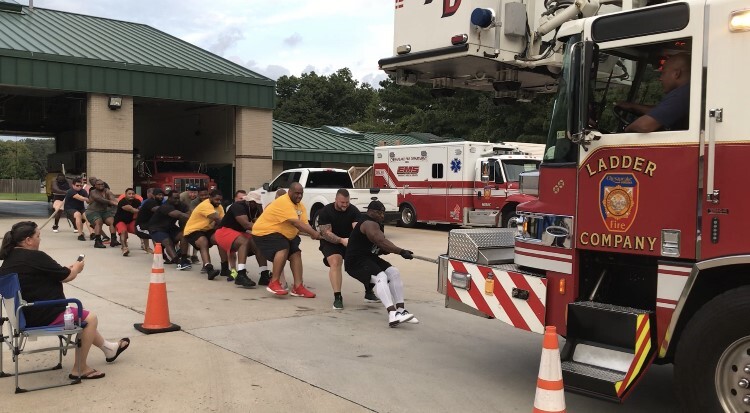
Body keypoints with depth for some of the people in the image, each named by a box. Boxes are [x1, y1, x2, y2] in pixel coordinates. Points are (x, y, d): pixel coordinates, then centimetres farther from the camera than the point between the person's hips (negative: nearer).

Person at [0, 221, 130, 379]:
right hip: (41, 316, -10)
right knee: (90, 318, 5)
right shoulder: (35, 256, -21)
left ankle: (109, 348, 36)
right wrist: (77, 268, 11)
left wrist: (68, 268, 11)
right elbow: (67, 276, -11)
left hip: (25, 313, 10)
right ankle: (79, 369, 9)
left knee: (82, 316, 23)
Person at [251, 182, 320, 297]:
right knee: (283, 249, -29)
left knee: (296, 253, -1)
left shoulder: (300, 205, 5)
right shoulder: (283, 202, -25)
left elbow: (304, 223, -7)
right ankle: (274, 283, -23)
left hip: (284, 234, 10)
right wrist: (313, 233, -35)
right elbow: (296, 223, -33)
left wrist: (312, 234, -28)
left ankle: (298, 287, -1)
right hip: (265, 232, -10)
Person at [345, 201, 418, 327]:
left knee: (394, 272, -3)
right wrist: (401, 252, -39)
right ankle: (392, 315, -43)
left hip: (369, 257, 10)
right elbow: (381, 241, -33)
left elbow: (378, 247, 16)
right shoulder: (370, 224, -17)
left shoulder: (376, 224, 16)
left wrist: (385, 250, -7)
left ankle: (400, 310, -6)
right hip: (356, 261, -10)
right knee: (381, 277, -30)